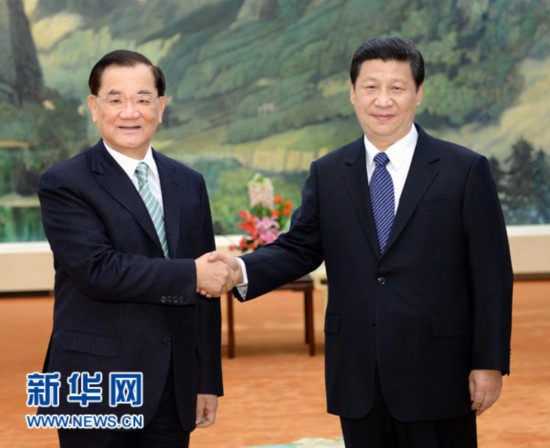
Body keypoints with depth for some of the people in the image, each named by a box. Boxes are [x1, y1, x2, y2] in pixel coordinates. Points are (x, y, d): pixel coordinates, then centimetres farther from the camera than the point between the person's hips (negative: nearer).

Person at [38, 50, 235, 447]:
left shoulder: (189, 184, 12)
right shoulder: (64, 185, -5)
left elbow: (206, 286, 12)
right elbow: (97, 270, -18)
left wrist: (208, 381, 10)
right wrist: (191, 275, -15)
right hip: (97, 392, -5)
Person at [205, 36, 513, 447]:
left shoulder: (465, 170, -2)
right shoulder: (327, 174, 8)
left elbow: (491, 275, -3)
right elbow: (300, 248, 7)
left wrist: (490, 363, -7)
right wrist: (242, 270, -13)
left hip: (435, 373, -3)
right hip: (357, 376, 3)